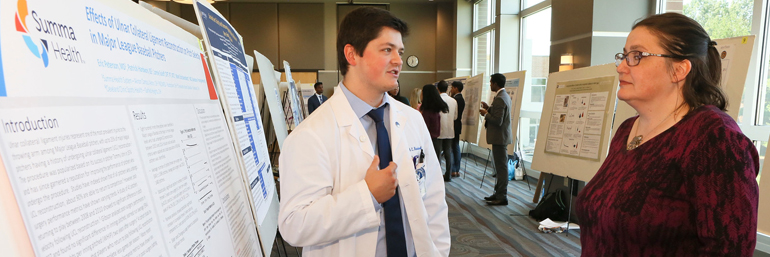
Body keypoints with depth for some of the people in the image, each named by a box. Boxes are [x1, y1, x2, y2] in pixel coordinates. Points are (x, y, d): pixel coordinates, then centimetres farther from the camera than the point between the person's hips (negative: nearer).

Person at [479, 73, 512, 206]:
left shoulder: (499, 99, -20)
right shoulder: (505, 96, 13)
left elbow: (498, 121, -25)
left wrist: (486, 114, -11)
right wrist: (489, 108, 10)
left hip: (500, 137, -11)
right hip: (501, 136, 11)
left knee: (501, 167, -5)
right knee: (499, 166, 17)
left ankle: (502, 197, 2)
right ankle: (498, 193, 27)